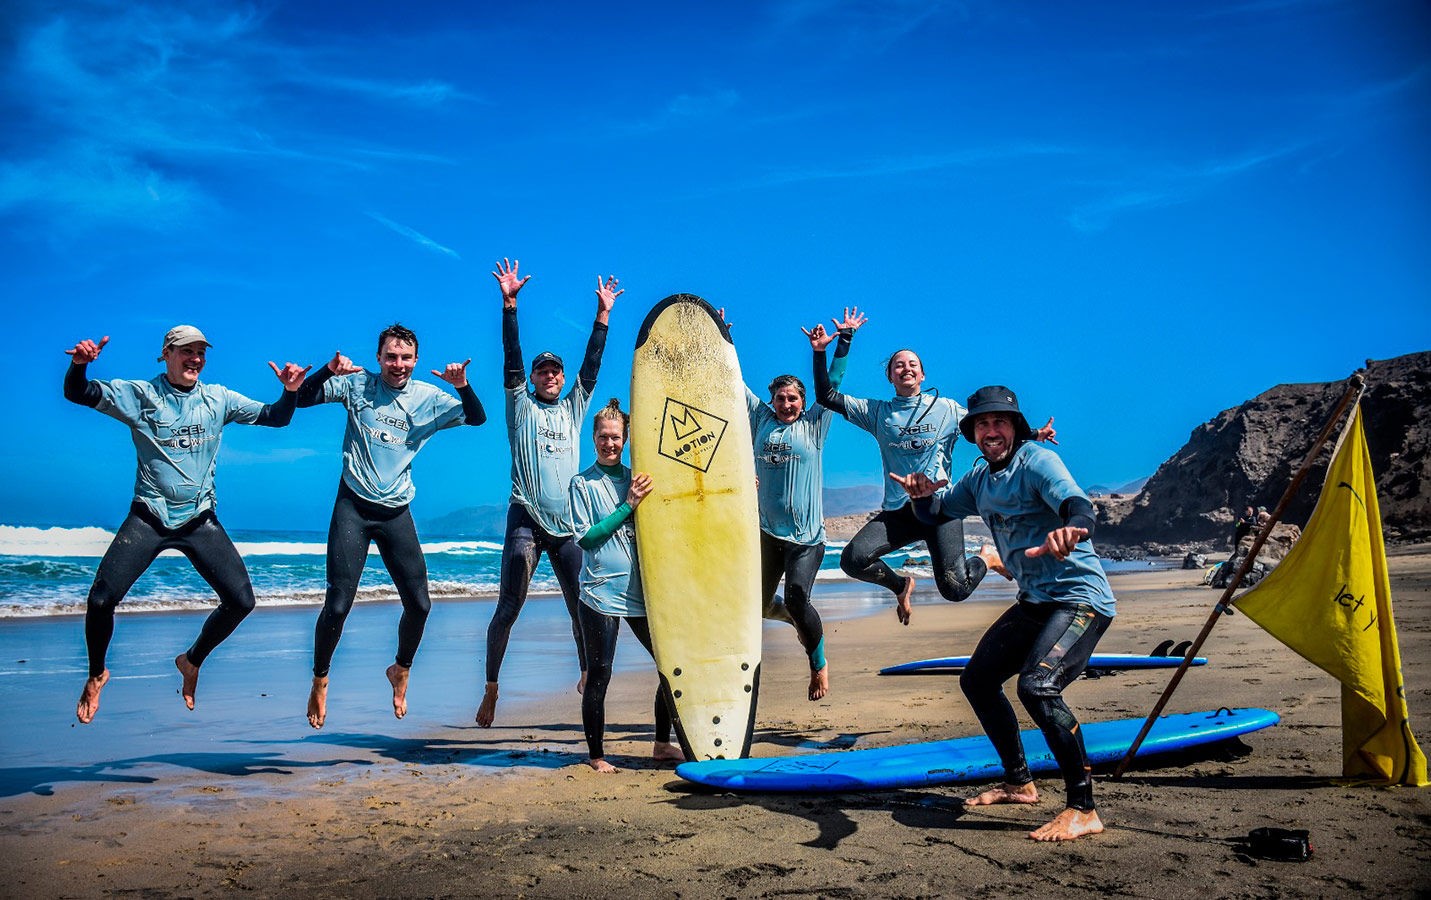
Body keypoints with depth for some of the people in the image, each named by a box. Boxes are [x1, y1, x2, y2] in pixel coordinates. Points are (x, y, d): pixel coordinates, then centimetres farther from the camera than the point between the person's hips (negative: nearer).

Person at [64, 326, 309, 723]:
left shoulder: (218, 399, 5)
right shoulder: (139, 394, 0)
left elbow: (274, 417, 7)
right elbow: (77, 393, -5)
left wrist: (290, 391, -13)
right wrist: (79, 363, -26)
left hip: (200, 520, 2)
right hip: (148, 518, -2)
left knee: (241, 600, -5)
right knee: (101, 599, -12)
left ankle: (192, 661, 23)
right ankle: (96, 674, 19)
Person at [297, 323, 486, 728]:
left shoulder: (429, 398, 5)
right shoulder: (357, 384, 1)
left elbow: (477, 419, 1)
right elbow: (302, 399, -2)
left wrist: (462, 386, -18)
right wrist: (329, 370, -21)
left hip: (396, 512, 3)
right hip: (353, 507, -2)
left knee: (419, 605, 3)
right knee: (338, 604, -6)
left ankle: (401, 671, 31)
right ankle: (319, 681, 18)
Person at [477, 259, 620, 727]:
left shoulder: (573, 409, 17)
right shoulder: (521, 407, 8)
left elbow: (591, 365, 12)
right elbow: (511, 359, -2)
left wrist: (603, 314, 9)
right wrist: (509, 304, -9)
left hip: (567, 525, 3)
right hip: (526, 520, -3)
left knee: (582, 607, 5)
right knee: (508, 608, -4)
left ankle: (587, 677, 21)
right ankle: (491, 689, 3)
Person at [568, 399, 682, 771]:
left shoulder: (635, 479, 13)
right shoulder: (583, 483, 0)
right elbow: (585, 537, -9)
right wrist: (628, 506, -14)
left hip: (639, 590, 5)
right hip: (600, 593, -5)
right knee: (599, 677, -1)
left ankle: (662, 744, 20)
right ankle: (595, 755, 12)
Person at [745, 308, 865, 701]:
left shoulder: (814, 425, 4)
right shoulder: (762, 420, 8)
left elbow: (832, 385, 1)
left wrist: (844, 339, -4)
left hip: (806, 534, -4)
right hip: (767, 531, 4)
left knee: (797, 599, -19)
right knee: (761, 605, 10)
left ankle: (819, 662, 6)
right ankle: (802, 622, 43)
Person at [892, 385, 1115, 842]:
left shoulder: (1037, 461, -15)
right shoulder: (979, 477, 10)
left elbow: (1079, 504, -32)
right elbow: (937, 512, 19)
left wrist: (1071, 528, -57)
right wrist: (922, 494, -6)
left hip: (1080, 597, -9)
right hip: (1035, 601, 9)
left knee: (1038, 686, -28)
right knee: (977, 680, 14)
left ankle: (1083, 811, -18)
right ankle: (1019, 782, 30)